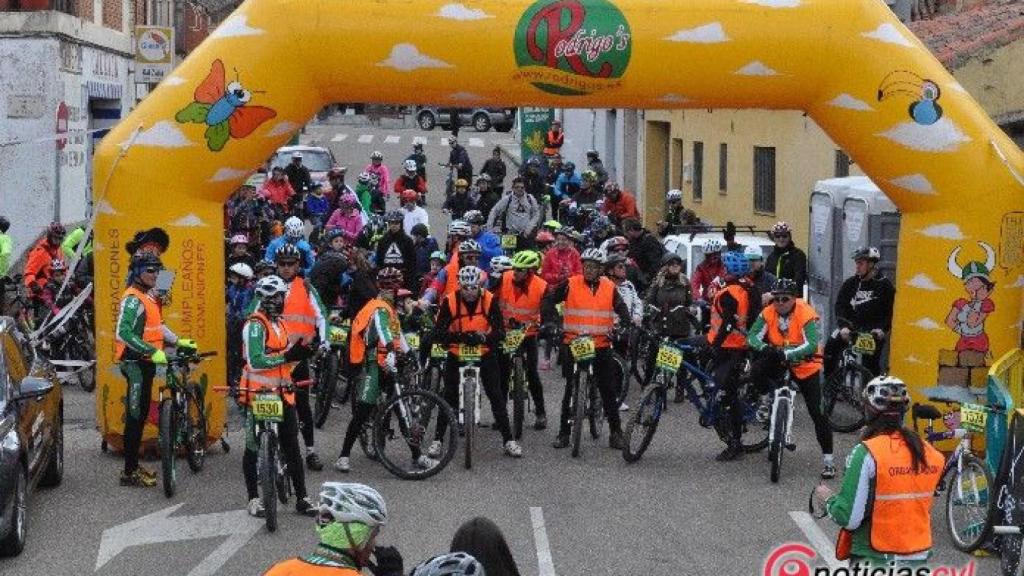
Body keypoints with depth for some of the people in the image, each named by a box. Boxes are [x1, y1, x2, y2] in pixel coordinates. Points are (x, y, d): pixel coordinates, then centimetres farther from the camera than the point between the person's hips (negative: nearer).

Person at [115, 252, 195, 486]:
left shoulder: (148, 296, 14)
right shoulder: (133, 299, -17)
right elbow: (123, 333, -27)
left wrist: (178, 341, 20)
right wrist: (153, 352, -31)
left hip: (146, 362, 10)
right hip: (136, 363, -10)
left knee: (141, 415, 15)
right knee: (135, 416, -7)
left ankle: (133, 466, 23)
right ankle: (130, 472, -3)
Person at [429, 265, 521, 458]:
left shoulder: (489, 300, -16)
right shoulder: (450, 301, -18)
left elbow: (500, 332, -18)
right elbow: (438, 333, -20)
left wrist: (484, 337, -38)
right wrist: (460, 336, -37)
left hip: (485, 353, 0)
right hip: (456, 353, 0)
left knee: (496, 395, 0)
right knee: (449, 397, 1)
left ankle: (508, 440, 7)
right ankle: (437, 440, 10)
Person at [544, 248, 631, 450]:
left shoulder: (609, 287, 4)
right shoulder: (571, 285, -3)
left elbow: (621, 308, 10)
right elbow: (549, 300, 1)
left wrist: (628, 326, -5)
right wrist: (549, 321, -11)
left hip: (601, 345, 2)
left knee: (609, 390, 3)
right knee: (571, 389, 1)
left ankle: (615, 432, 11)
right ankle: (564, 432, 9)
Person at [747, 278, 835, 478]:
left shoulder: (805, 314, -24)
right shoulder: (768, 313, -12)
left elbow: (812, 345, -34)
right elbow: (752, 336, -18)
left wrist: (787, 353, -45)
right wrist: (764, 348, -39)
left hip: (806, 366, -3)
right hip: (778, 362, 3)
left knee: (817, 412, -7)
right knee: (756, 371, -27)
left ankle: (828, 459, 2)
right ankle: (766, 402, 5)